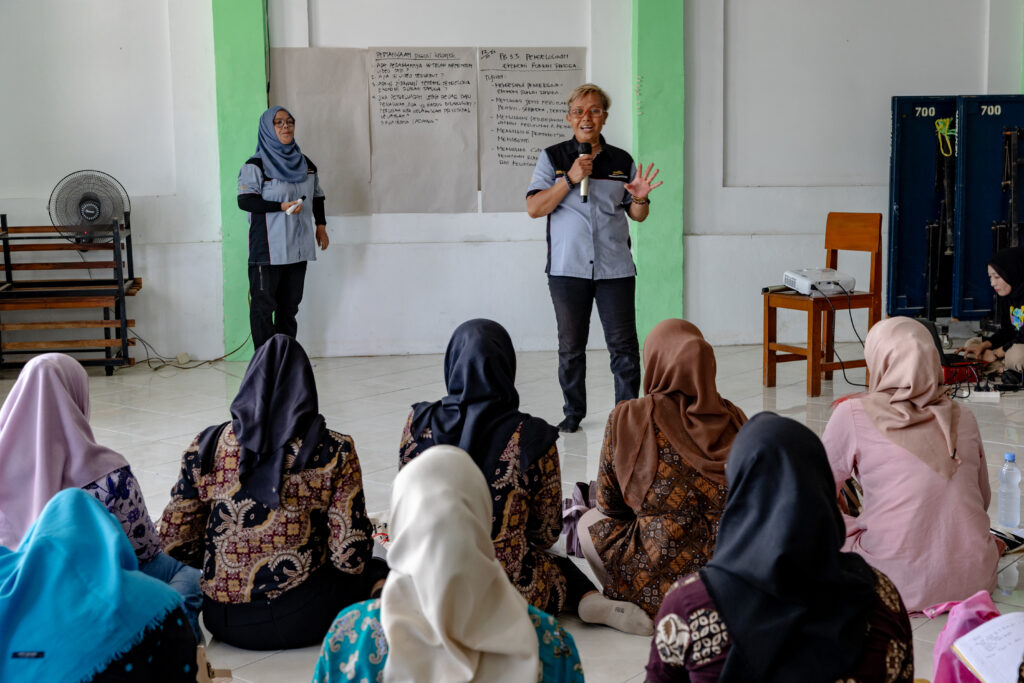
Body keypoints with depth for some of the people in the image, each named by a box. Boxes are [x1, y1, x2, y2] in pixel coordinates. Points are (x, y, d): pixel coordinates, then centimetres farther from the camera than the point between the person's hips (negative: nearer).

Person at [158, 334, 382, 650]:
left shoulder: (206, 446, -2)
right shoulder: (335, 452, -9)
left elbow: (174, 542, 1)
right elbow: (351, 557, -11)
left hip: (224, 623, 5)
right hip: (302, 619, -5)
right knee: (375, 570, 24)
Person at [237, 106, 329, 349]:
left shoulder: (305, 164, 14)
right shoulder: (255, 165, -5)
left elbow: (317, 197, 23)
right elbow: (245, 200, -12)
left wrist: (321, 226, 12)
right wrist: (281, 207, -19)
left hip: (297, 247, 6)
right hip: (268, 247, -6)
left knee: (290, 304, 9)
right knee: (264, 304, -5)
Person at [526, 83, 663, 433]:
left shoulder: (622, 161, 8)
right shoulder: (553, 158, 3)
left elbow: (638, 215, 13)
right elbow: (534, 208, -6)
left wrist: (640, 198, -10)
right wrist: (570, 178, -14)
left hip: (615, 268, 1)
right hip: (567, 268, -1)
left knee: (623, 345, -3)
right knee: (571, 346, 8)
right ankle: (573, 412, 22)